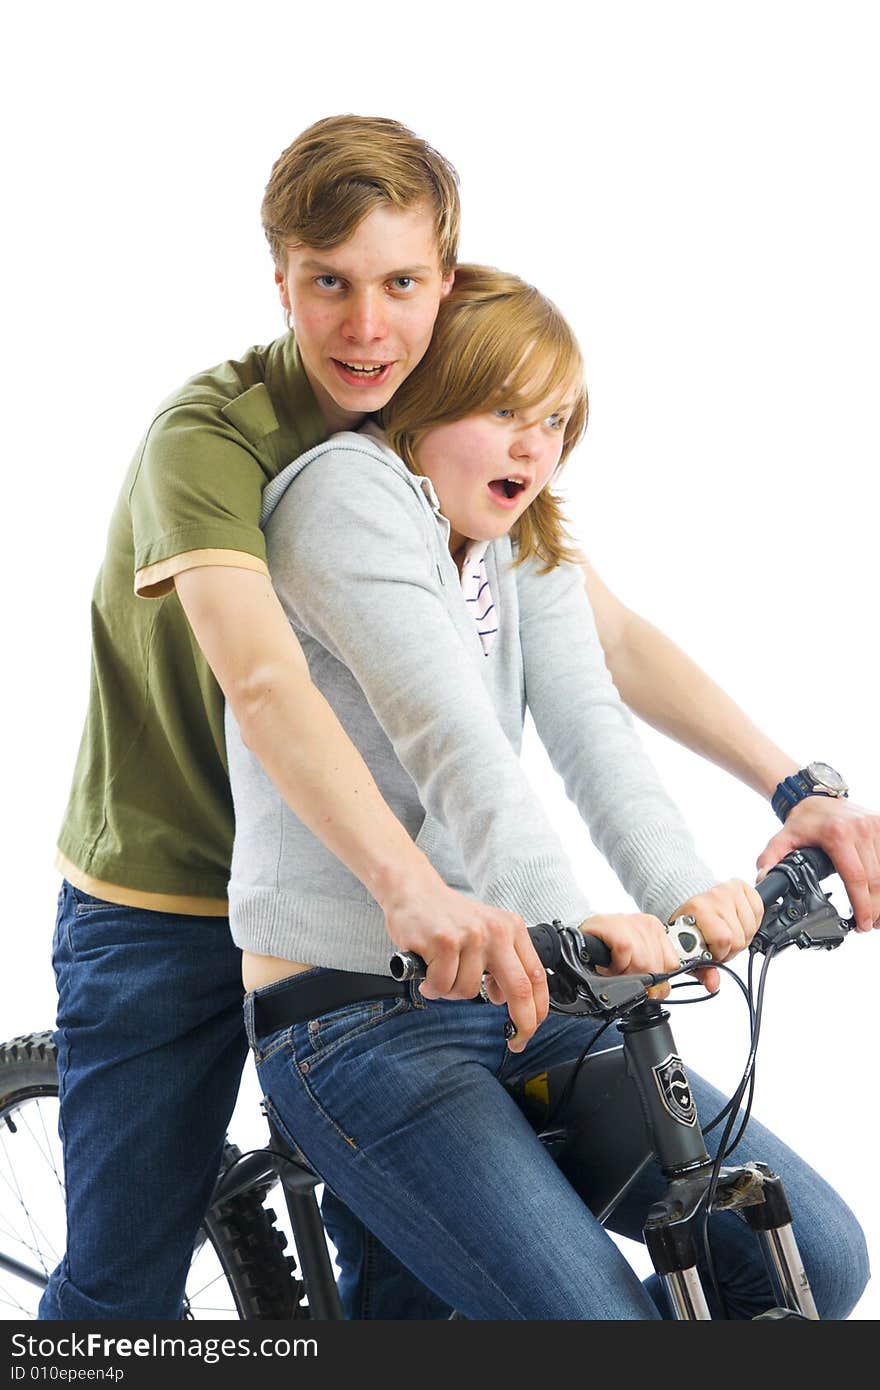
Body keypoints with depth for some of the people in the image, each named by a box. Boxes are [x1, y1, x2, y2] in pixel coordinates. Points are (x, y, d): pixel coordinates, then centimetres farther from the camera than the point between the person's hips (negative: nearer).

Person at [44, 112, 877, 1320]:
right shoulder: (209, 437, -23)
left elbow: (608, 634, -4)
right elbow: (264, 683, -38)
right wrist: (414, 891, -52)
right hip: (161, 911, -5)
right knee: (125, 1282, 0)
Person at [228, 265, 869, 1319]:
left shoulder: (526, 550, 14)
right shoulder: (347, 490, -10)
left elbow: (588, 726, -4)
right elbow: (449, 736, -25)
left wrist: (684, 890, -23)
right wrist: (564, 918, -38)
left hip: (512, 999, 8)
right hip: (356, 1022, -8)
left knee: (820, 1256, -1)